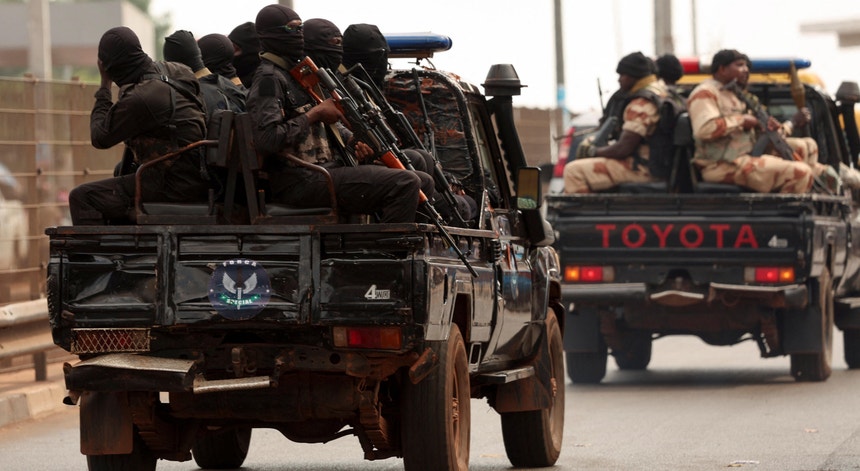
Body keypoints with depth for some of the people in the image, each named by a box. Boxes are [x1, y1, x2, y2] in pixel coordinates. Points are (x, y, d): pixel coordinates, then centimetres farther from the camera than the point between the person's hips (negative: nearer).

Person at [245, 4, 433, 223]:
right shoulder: (268, 79, -10)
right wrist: (315, 114, -14)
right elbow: (266, 139, -24)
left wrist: (352, 143, 10)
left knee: (423, 183, 6)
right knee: (405, 184, -22)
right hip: (300, 181, -10)